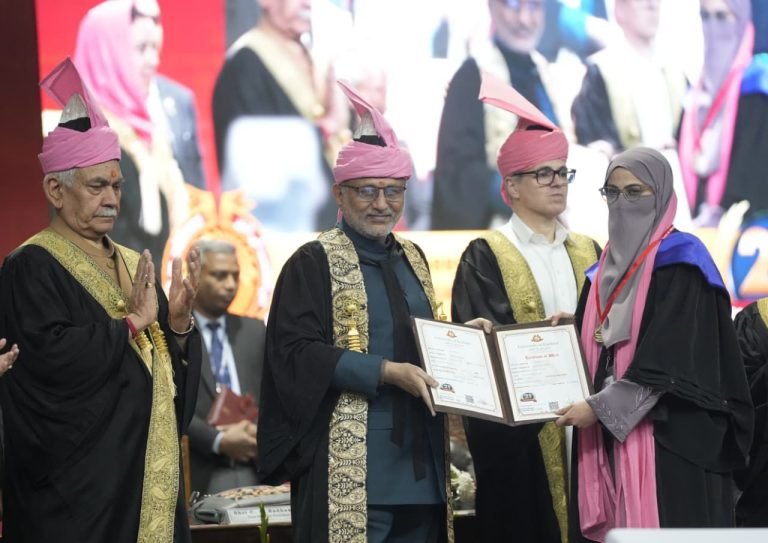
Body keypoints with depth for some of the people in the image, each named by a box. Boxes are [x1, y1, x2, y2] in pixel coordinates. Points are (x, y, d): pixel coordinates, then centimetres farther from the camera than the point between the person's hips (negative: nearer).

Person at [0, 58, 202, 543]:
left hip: (151, 478, 7)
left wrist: (179, 321, -7)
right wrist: (131, 322, -13)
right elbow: (52, 355, -22)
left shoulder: (134, 265, 15)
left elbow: (179, 369, 13)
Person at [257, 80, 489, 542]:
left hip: (419, 458, 7)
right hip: (352, 463, -7)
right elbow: (296, 350, -13)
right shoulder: (314, 262, -4)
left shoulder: (412, 258, 17)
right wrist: (387, 372, -20)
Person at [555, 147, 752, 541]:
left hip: (669, 437, -7)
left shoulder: (681, 263, -6)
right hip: (606, 434, 7)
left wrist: (600, 407, -16)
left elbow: (669, 361, -14)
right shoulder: (606, 268, 18)